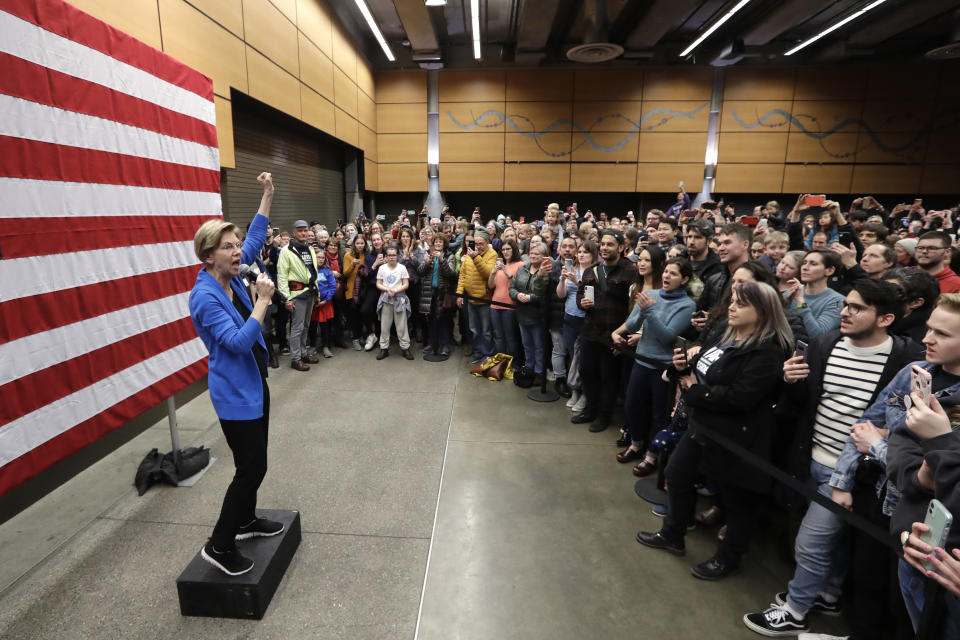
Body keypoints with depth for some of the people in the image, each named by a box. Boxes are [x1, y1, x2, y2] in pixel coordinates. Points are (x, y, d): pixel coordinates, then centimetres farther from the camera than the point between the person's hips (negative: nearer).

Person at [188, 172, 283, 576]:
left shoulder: (231, 277, 1)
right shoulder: (205, 297, -22)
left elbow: (256, 237, 12)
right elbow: (239, 341, -30)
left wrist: (268, 195, 8)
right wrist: (263, 300, -27)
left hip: (253, 383, 9)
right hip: (234, 392, -9)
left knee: (254, 461, 20)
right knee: (252, 466, -1)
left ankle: (246, 521, 39)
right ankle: (219, 545, 16)